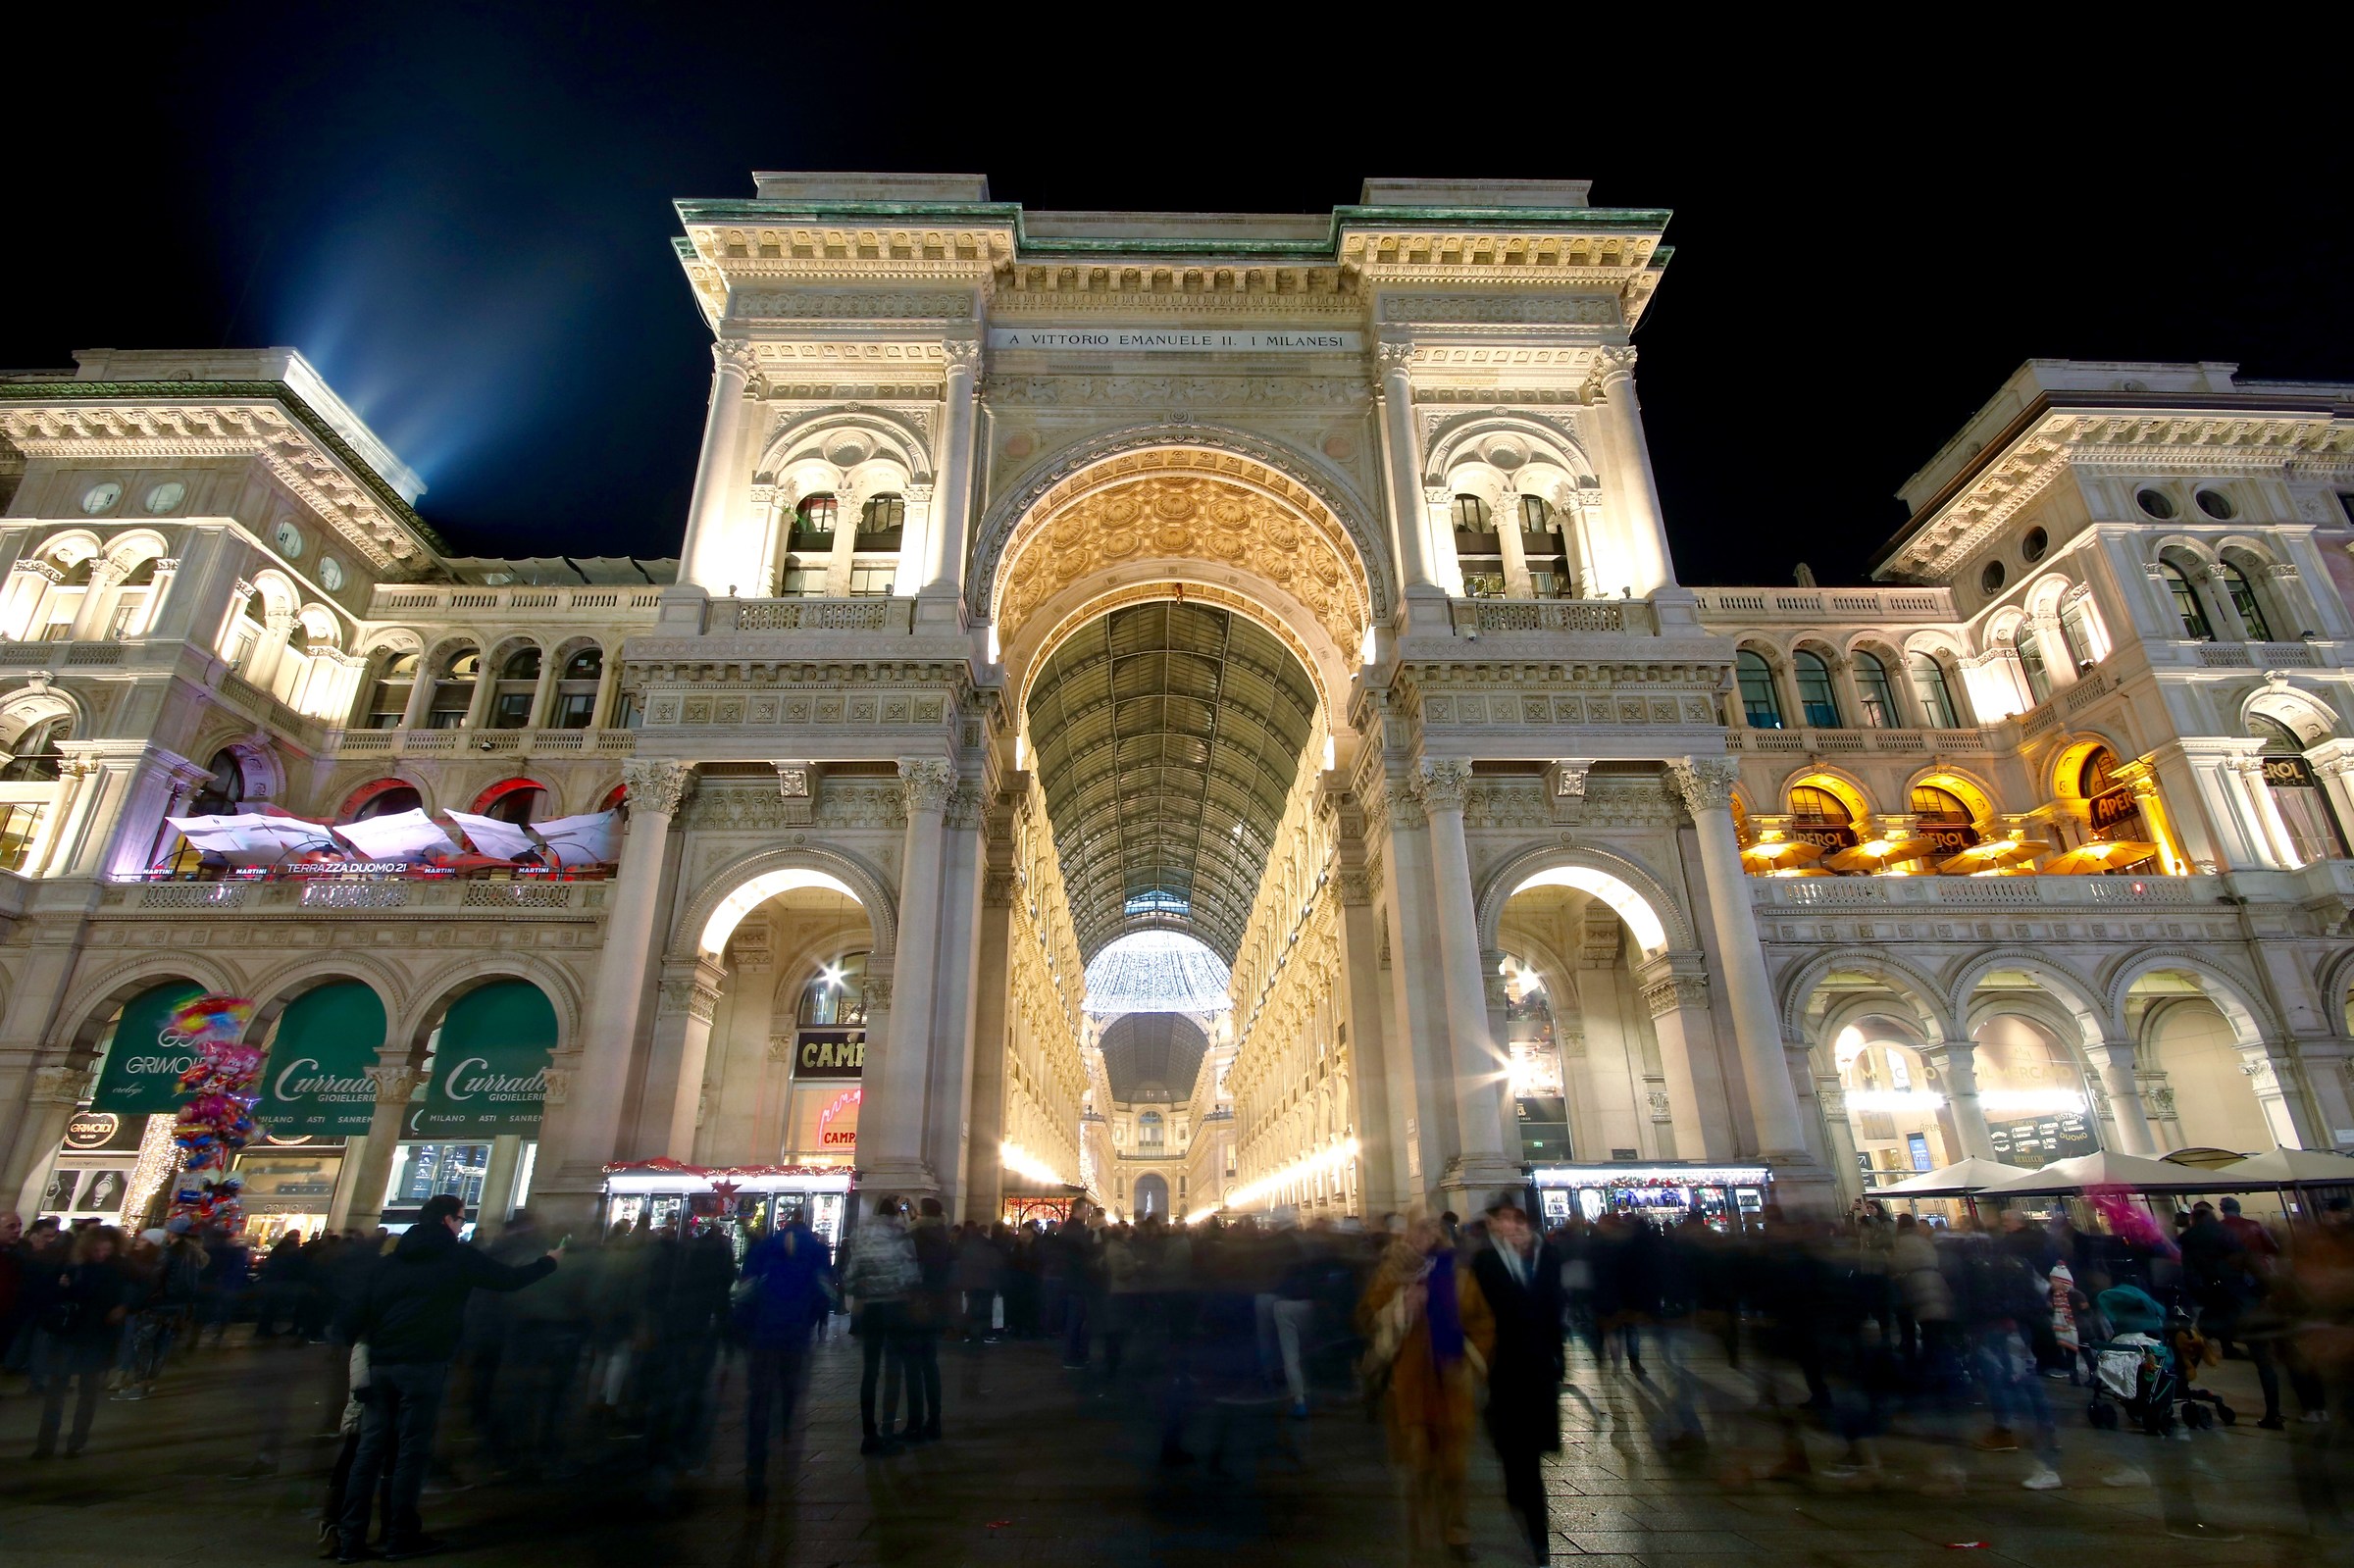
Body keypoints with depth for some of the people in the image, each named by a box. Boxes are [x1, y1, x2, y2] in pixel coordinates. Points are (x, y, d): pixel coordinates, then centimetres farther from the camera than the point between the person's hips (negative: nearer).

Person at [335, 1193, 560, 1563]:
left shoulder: (389, 1261, 11)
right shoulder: (459, 1258, -3)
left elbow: (359, 1311, 7)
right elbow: (510, 1279, 1)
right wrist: (550, 1261, 15)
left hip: (380, 1365, 5)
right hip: (423, 1366, -5)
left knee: (369, 1450, 10)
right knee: (411, 1450, 3)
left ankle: (351, 1540, 11)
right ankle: (400, 1536, 10)